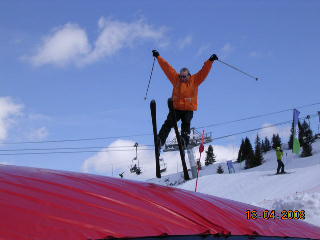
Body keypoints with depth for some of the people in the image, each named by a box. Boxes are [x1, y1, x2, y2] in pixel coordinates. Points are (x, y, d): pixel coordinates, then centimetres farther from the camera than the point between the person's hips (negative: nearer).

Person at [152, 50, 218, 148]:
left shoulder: (195, 80, 6)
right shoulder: (176, 79, 11)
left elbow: (204, 70, 1)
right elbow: (166, 67, 13)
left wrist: (210, 61, -8)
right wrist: (158, 57, 16)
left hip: (188, 109, -1)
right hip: (176, 108, 1)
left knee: (186, 124, -16)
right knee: (168, 123, -10)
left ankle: (184, 140, -26)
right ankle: (160, 140, -17)